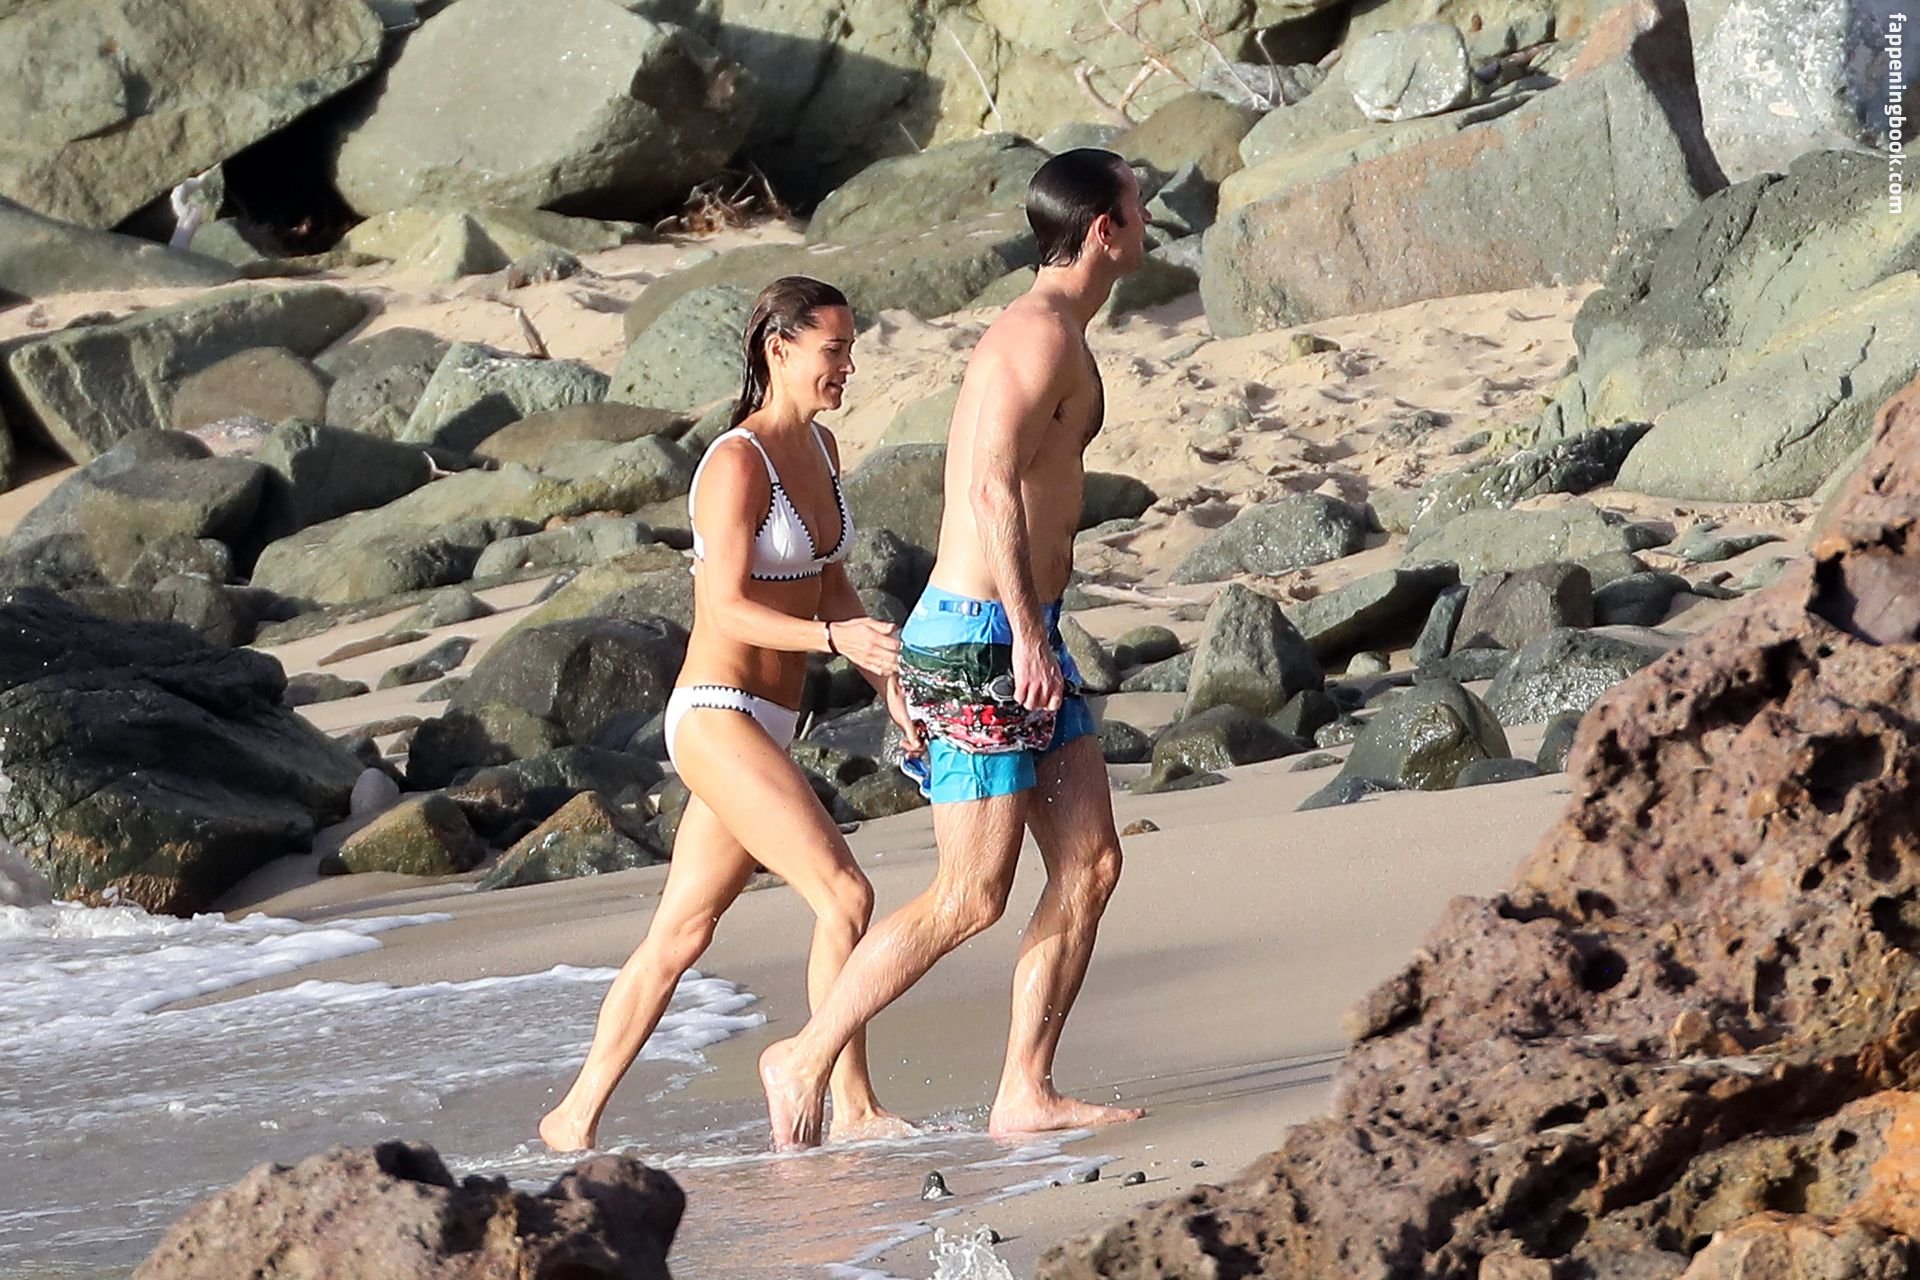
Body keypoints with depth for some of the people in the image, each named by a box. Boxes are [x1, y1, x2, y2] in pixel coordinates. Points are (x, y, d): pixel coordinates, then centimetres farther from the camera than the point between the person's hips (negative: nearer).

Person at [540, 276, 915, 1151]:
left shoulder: (820, 449, 11)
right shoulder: (737, 463, -16)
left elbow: (831, 587, 17)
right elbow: (729, 608, -21)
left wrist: (887, 683, 6)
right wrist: (834, 638, -33)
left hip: (764, 731, 9)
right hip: (716, 719, -9)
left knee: (679, 936, 12)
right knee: (845, 896, -16)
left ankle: (575, 1116, 19)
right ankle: (853, 1108, -12)